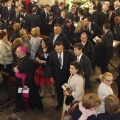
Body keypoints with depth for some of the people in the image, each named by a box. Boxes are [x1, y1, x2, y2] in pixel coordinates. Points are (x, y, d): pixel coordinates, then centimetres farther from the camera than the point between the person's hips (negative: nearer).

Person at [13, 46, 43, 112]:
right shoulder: (18, 59, -2)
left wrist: (26, 84, -25)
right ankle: (20, 106, 37)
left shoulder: (27, 61, -27)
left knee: (27, 94, 10)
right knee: (19, 93, 20)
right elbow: (14, 65, 18)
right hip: (19, 80, 8)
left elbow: (29, 74, -26)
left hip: (26, 80, -8)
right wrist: (14, 68, -7)